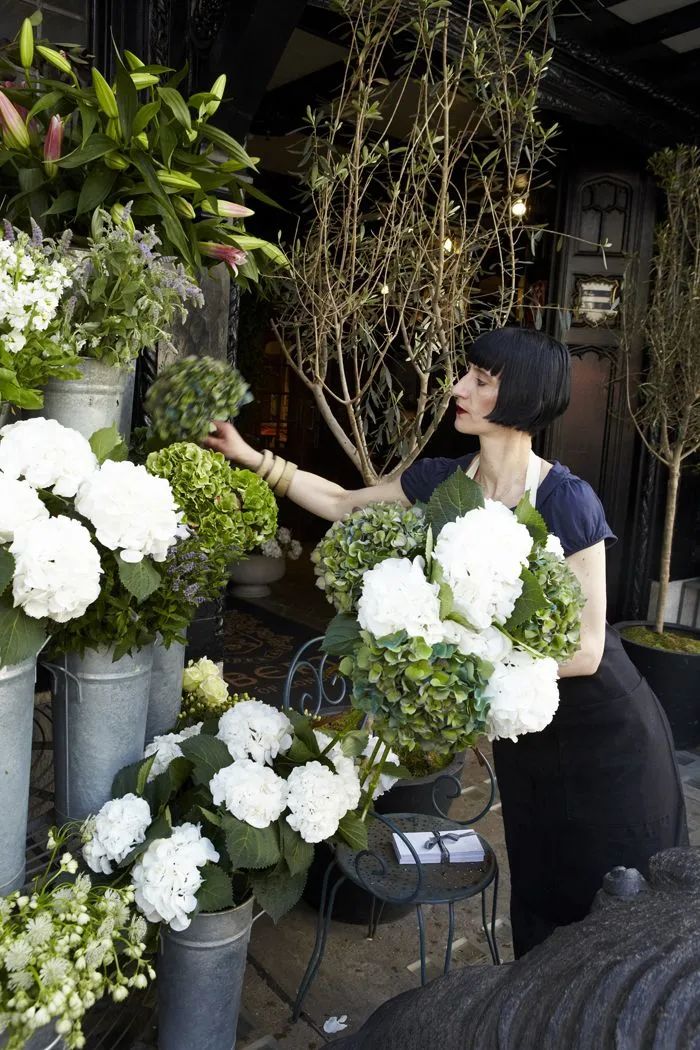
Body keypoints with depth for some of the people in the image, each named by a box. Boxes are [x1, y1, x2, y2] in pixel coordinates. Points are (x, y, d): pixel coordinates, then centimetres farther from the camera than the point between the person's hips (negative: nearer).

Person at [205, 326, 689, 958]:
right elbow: (344, 505, 5)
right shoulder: (444, 481, -8)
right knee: (538, 889, 19)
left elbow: (585, 649, -23)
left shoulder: (567, 502, -25)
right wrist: (253, 458, 3)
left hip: (601, 734, -4)